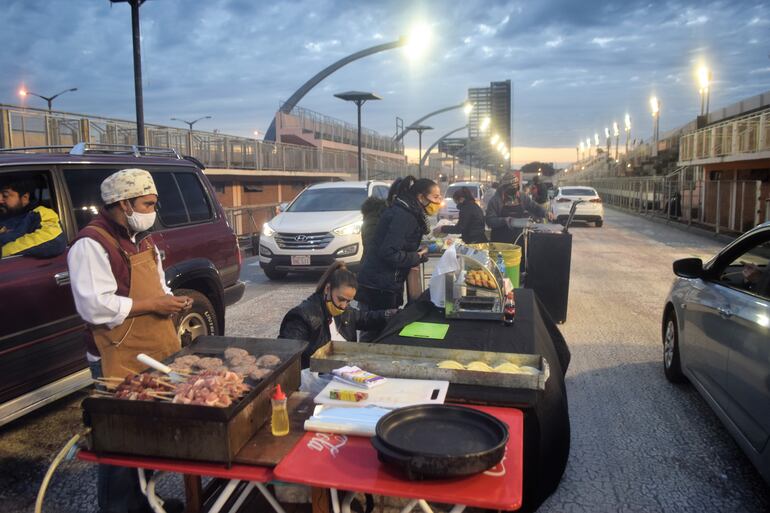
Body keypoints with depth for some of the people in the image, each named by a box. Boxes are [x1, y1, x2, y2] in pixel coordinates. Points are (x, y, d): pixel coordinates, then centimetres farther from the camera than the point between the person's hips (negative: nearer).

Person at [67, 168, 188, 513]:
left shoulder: (142, 240, 15)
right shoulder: (92, 244, -15)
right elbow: (94, 306, -23)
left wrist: (171, 300, 2)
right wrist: (152, 305, -18)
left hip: (157, 353, 9)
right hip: (120, 360, -8)